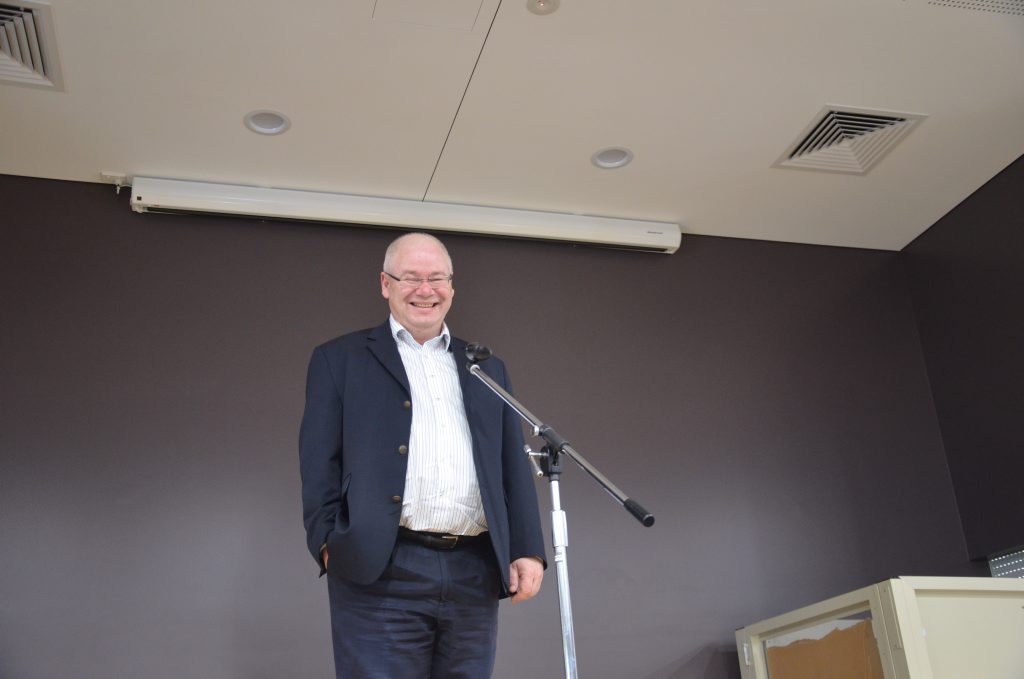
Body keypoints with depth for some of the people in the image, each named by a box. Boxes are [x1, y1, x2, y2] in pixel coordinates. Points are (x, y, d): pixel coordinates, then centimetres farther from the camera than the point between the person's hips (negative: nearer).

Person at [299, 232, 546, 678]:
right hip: (379, 574, -3)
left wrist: (527, 551, 5)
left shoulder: (486, 368, 18)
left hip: (475, 575, 4)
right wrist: (331, 544, -9)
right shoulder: (340, 360, 9)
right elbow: (319, 463, 2)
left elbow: (514, 467, 14)